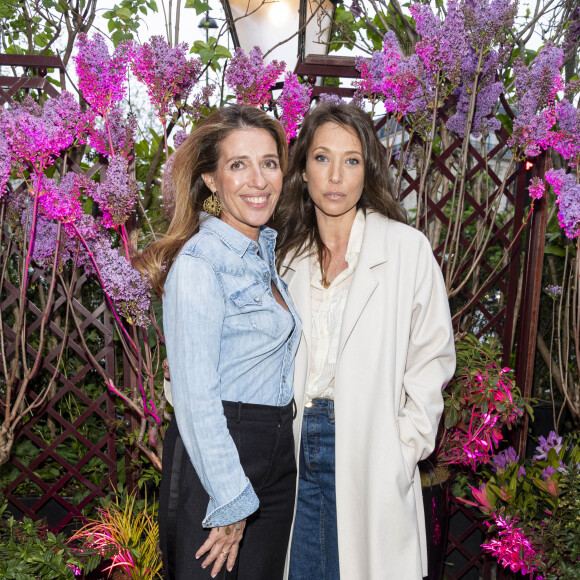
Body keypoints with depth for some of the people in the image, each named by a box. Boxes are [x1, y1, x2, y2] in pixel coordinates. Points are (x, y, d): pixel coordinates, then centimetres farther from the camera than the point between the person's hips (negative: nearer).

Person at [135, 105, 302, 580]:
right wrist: (230, 502, -17)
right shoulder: (198, 263, -17)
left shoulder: (266, 254, 9)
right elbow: (196, 399, -20)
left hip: (277, 454, 8)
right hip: (215, 458, -8)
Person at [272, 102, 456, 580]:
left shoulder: (406, 248, -6)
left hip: (367, 455, -3)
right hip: (294, 446, 4)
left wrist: (404, 447, -8)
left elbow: (432, 356, -3)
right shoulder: (286, 252, 7)